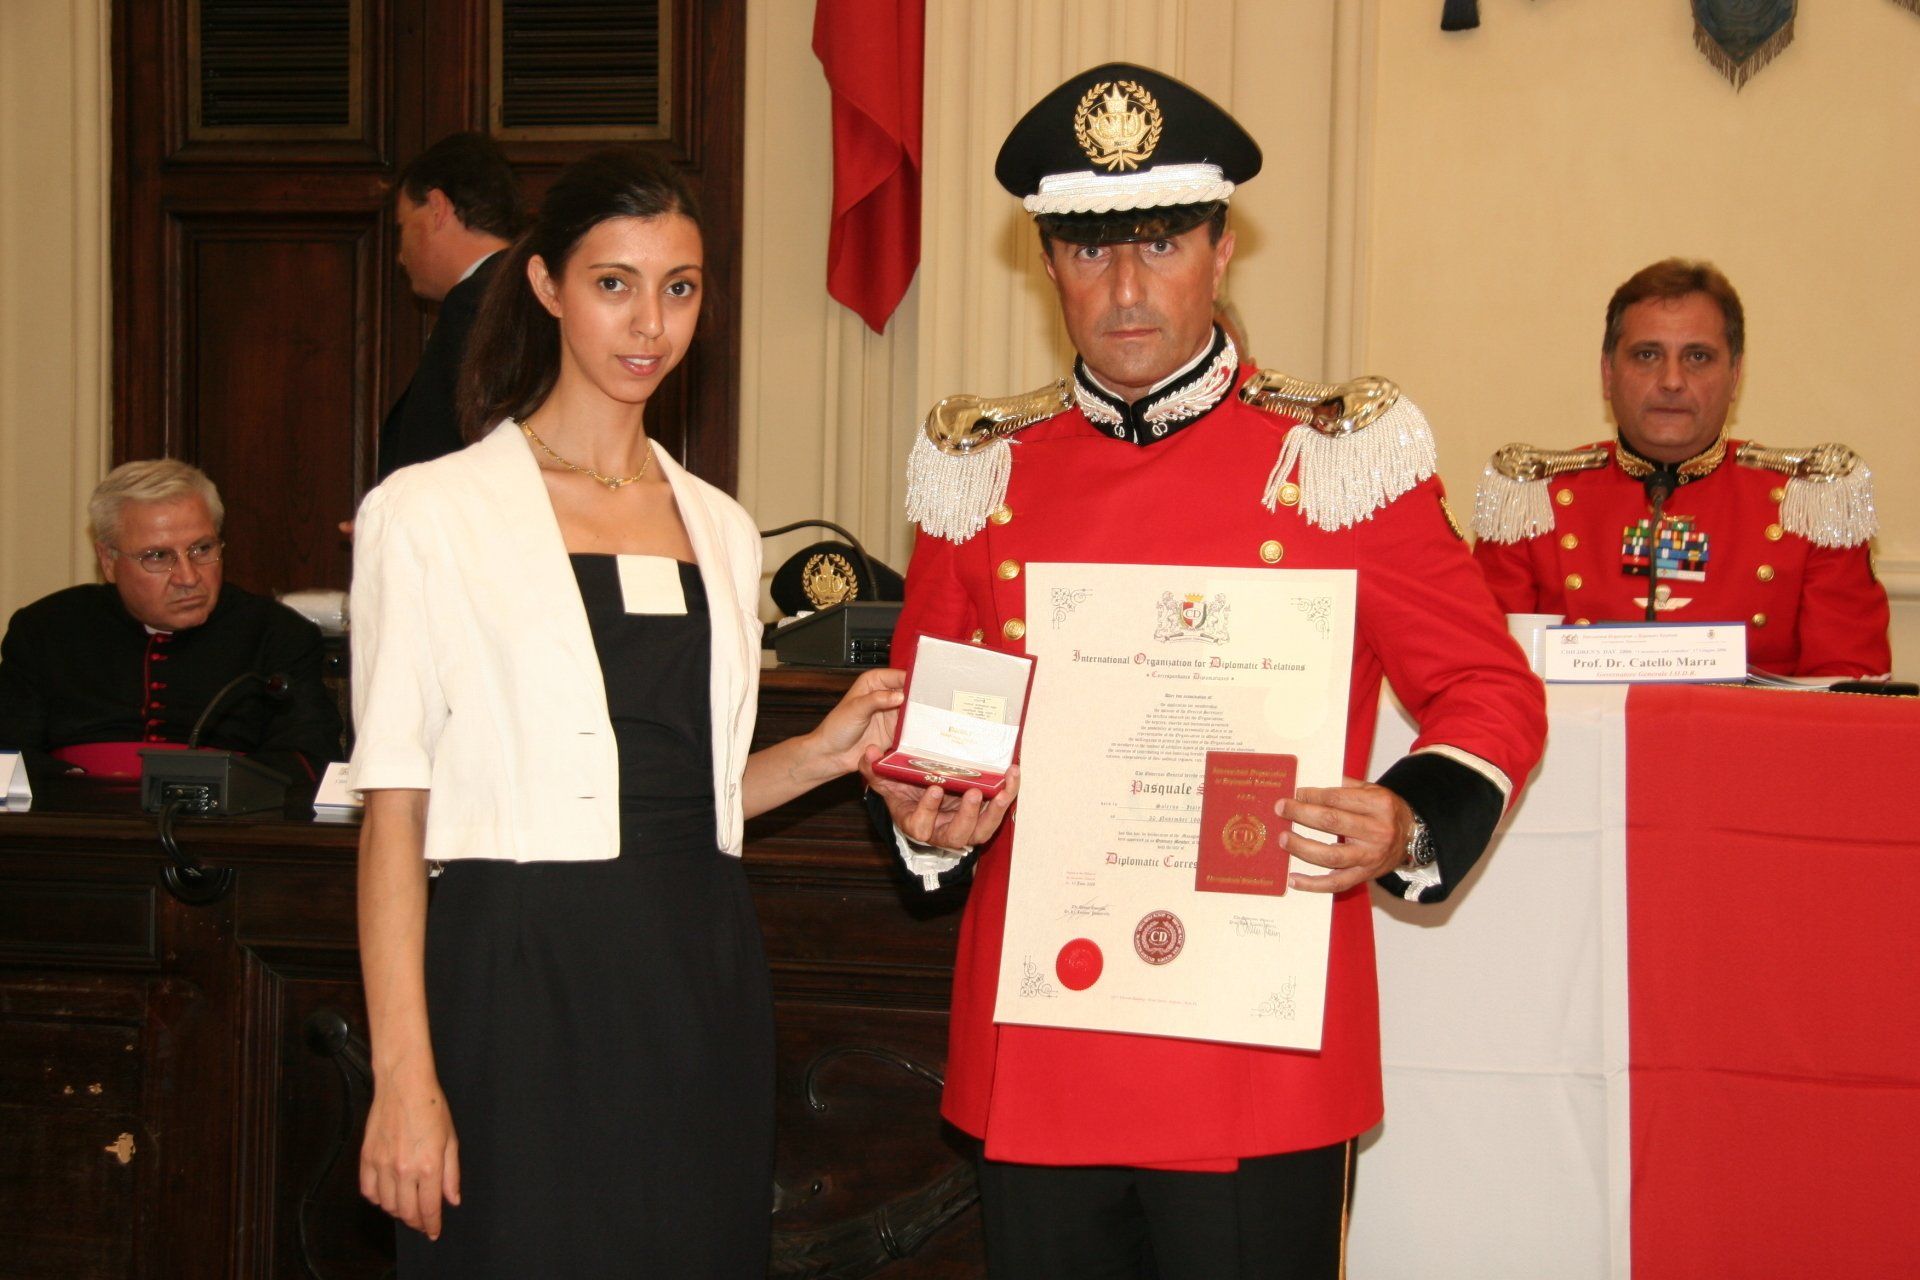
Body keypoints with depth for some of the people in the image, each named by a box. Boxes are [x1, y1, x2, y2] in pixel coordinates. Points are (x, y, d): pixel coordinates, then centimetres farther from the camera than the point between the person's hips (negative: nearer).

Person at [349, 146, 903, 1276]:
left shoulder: (721, 530, 14)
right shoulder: (431, 513, -2)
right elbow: (395, 808, -6)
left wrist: (827, 753, 3)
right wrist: (404, 1076, -12)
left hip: (703, 979, 5)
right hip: (524, 982, -5)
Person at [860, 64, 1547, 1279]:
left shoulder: (1336, 459, -1)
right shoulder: (984, 473, 7)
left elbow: (1492, 689, 3)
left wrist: (1409, 826, -16)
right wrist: (927, 816, -4)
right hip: (1035, 1058, 3)